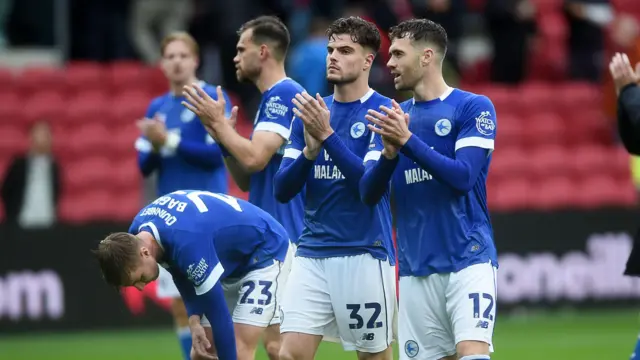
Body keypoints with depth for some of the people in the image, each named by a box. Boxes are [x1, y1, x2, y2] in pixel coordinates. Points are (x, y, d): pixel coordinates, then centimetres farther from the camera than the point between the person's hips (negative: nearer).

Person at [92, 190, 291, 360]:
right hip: (229, 260, 9)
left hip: (264, 253, -9)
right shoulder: (137, 231, -13)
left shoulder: (187, 243, -40)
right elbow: (183, 274, 4)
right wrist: (194, 321, -11)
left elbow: (219, 315, -33)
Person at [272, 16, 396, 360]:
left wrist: (327, 135, -22)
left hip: (364, 254, -4)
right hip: (311, 254, 4)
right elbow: (283, 190, 5)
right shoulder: (310, 113, 10)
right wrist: (310, 150, -13)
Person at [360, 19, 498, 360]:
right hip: (415, 268, 5)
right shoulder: (392, 117, 12)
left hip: (468, 259, -5)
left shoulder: (473, 107, -3)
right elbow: (368, 193, 4)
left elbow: (463, 177, -15)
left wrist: (408, 140, -20)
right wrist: (390, 151, -14)